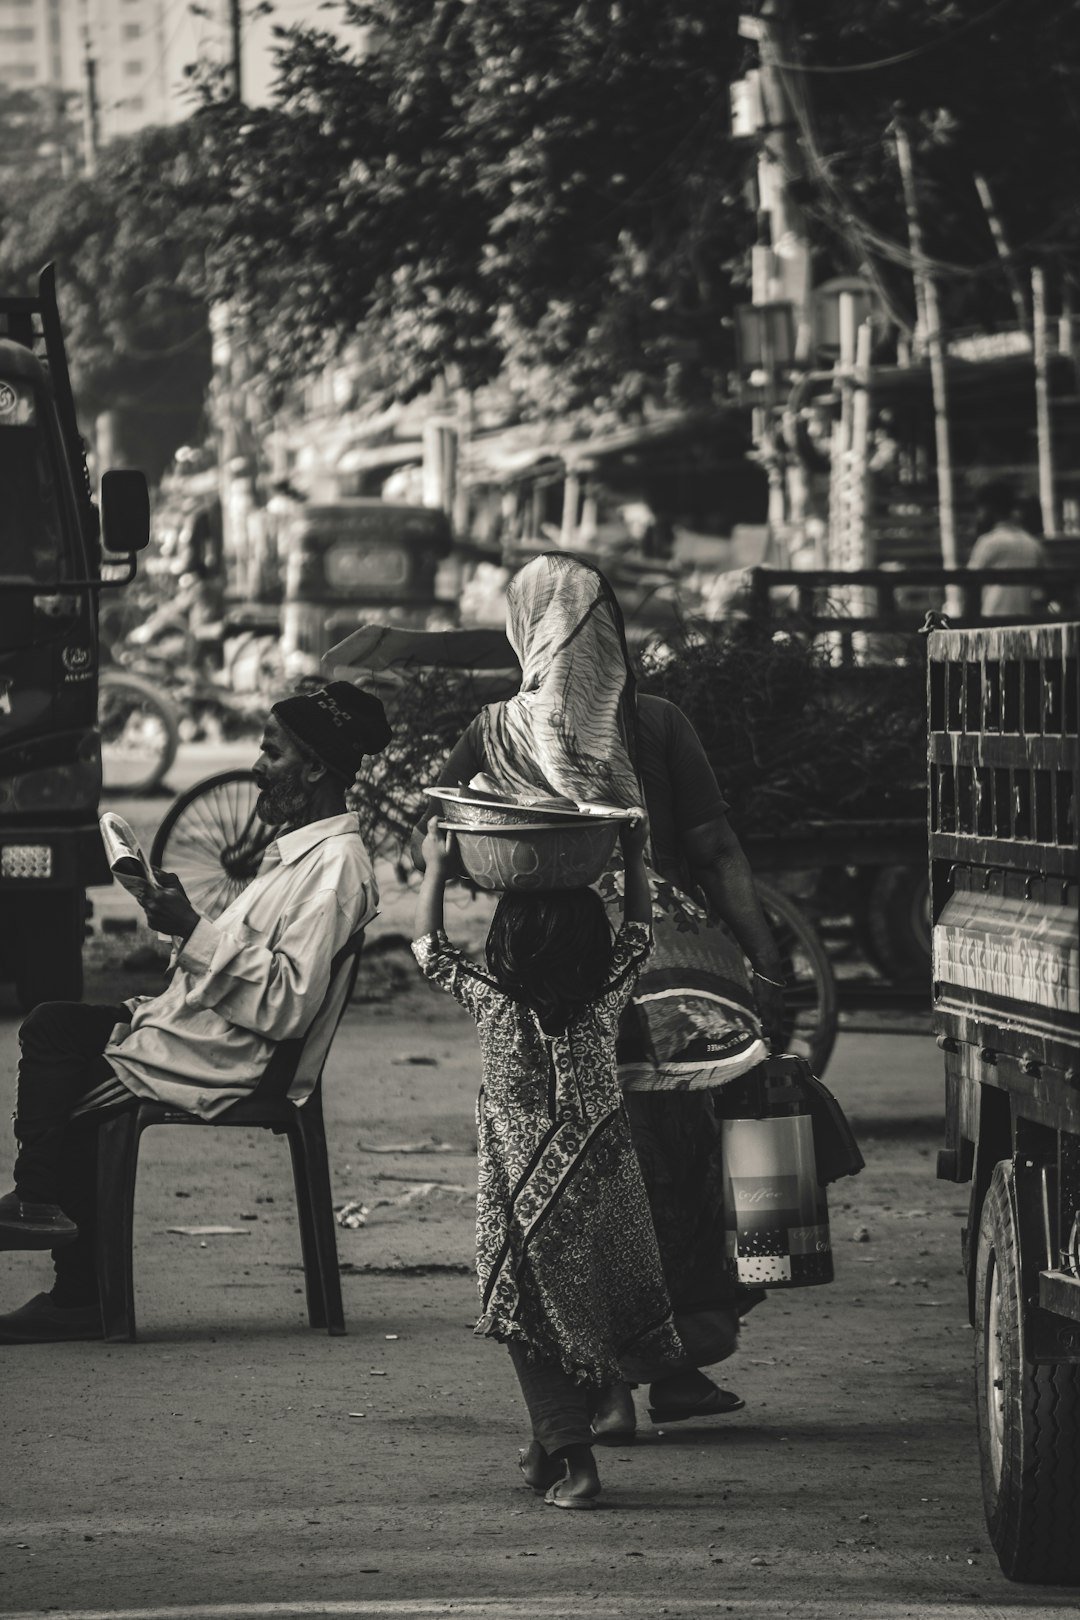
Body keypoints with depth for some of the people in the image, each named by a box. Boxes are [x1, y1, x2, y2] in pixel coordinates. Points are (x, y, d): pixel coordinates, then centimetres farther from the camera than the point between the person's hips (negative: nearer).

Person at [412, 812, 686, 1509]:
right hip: (605, 1191, 3)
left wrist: (437, 869, 13)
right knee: (590, 1322, 17)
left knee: (536, 1329, 5)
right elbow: (638, 935, 12)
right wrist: (635, 860, 21)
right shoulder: (606, 998, -8)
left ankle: (569, 1458, -5)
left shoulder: (493, 1001, -13)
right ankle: (553, 1447, 26)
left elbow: (430, 948, 3)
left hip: (523, 1204, -3)